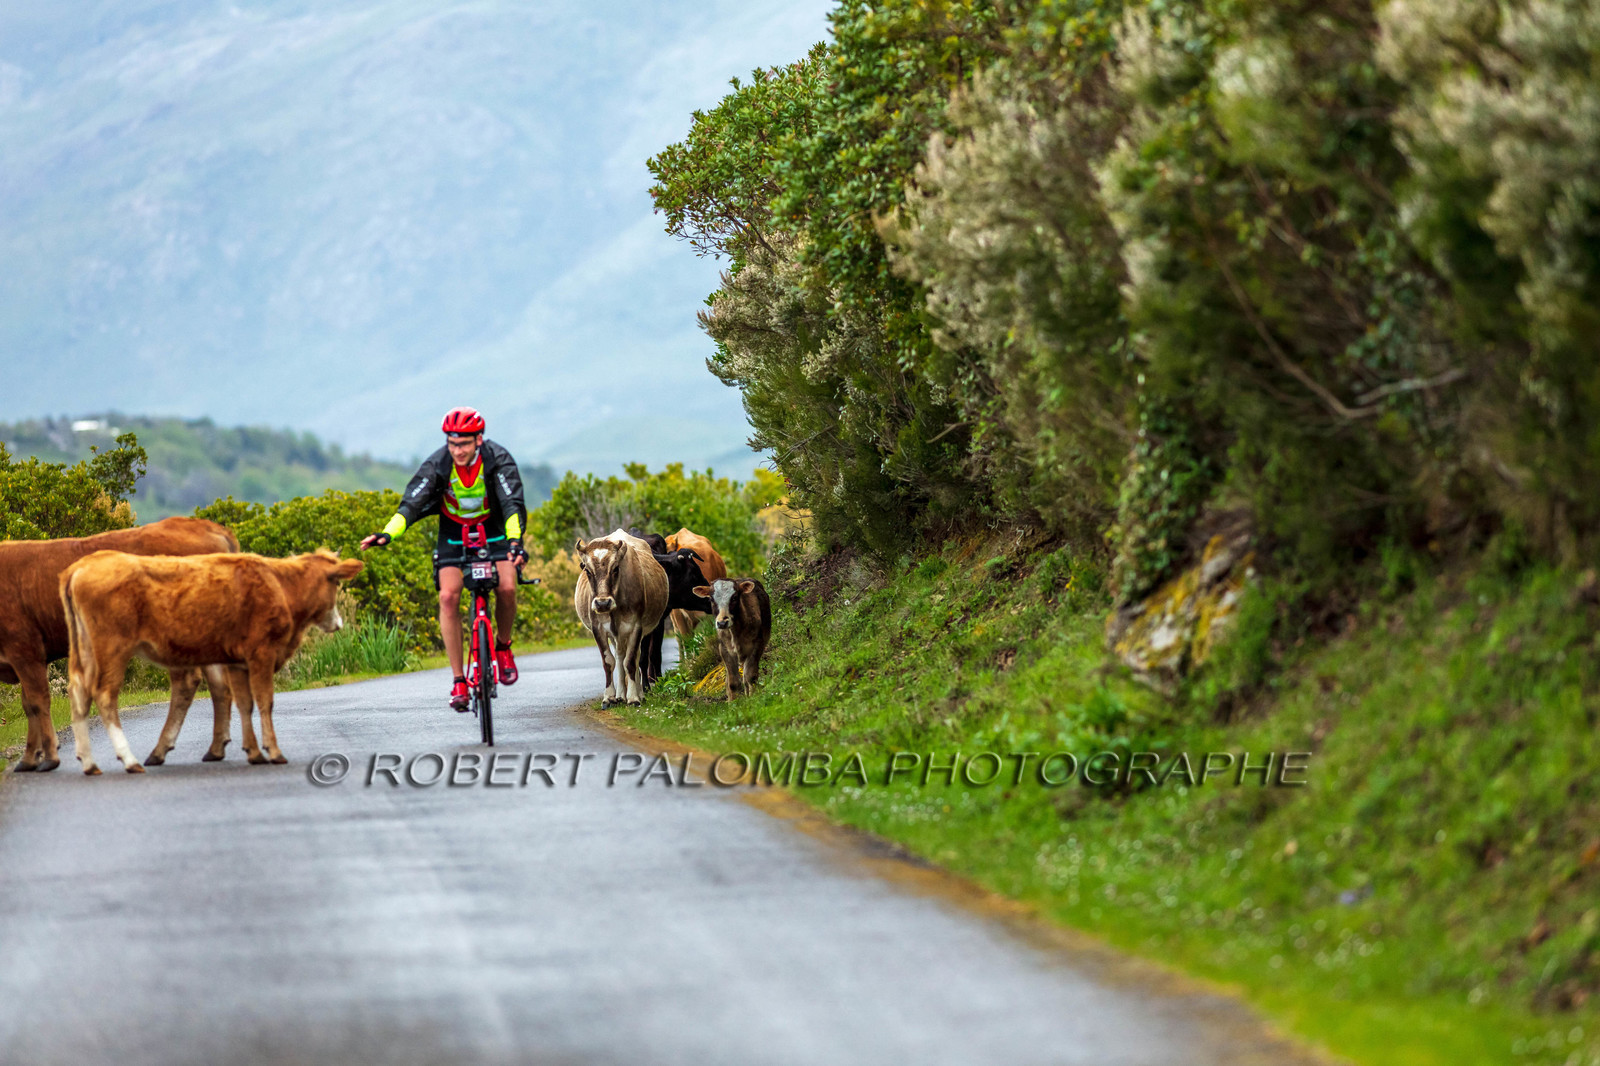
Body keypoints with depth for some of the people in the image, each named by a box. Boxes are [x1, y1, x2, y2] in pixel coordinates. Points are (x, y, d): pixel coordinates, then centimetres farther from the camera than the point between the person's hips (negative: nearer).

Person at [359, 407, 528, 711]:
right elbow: (411, 502, -30)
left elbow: (513, 503, -35)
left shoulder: (498, 460, -26)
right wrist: (387, 534, -48)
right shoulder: (437, 465, -23)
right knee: (448, 595, -18)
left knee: (506, 588, -23)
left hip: (494, 528, -1)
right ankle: (459, 680, -12)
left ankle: (503, 647, 7)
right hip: (454, 531, 1)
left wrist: (515, 541, -53)